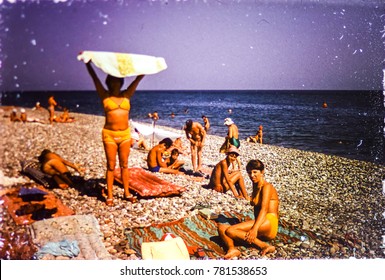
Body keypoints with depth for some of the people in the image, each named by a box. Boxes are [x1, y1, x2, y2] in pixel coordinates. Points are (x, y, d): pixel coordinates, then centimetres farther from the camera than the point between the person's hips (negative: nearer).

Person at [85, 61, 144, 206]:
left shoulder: (126, 95, 8)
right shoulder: (105, 96, 1)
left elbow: (139, 78, 7)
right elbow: (94, 77, -7)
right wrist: (87, 62, -13)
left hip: (125, 134, 3)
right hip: (109, 134, -3)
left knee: (124, 165, 10)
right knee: (111, 166, 2)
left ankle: (126, 193, 20)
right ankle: (109, 196, 9)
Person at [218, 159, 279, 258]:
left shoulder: (267, 187, -4)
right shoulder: (255, 186, 21)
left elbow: (264, 209, -18)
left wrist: (254, 229, -32)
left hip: (269, 223, -8)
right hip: (259, 224, 8)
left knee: (230, 230, -25)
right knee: (221, 228, -6)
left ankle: (264, 246, -22)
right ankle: (232, 249, -32)